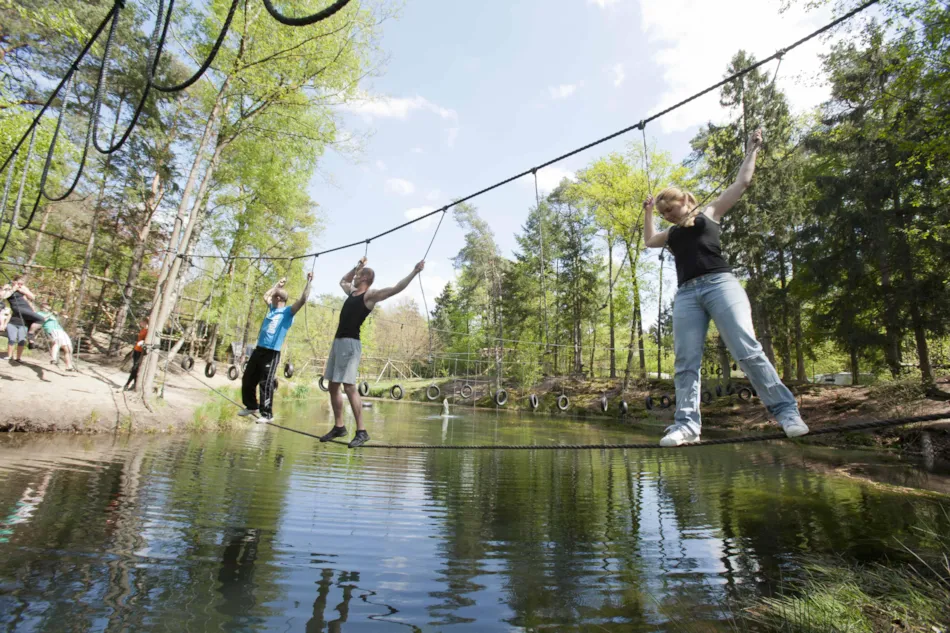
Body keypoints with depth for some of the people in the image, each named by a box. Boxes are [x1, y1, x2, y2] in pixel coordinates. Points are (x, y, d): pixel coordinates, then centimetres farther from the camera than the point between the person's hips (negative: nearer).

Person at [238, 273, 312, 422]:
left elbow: (302, 300, -21)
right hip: (259, 350, 8)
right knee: (247, 380, 16)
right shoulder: (272, 308, 16)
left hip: (272, 353, -8)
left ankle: (267, 413, 4)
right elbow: (265, 296, 34)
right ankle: (252, 407, 32)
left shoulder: (288, 312, -7)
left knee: (266, 384, -6)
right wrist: (277, 284, 32)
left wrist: (308, 282, -24)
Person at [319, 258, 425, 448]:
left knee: (349, 386, -15)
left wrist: (414, 272, -22)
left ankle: (361, 431, -11)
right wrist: (357, 266, 36)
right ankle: (339, 427, 20)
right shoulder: (352, 291, 20)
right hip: (338, 341, 9)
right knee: (333, 386, 10)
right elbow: (342, 281, 42)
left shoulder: (370, 295, -4)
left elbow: (396, 288, -15)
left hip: (351, 343, -9)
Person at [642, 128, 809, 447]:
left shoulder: (710, 213, 18)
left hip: (719, 284, -4)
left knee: (747, 350, -17)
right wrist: (647, 213, 41)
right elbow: (649, 241, 45)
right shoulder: (672, 233, 30)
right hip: (685, 294, 4)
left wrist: (751, 150, 25)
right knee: (686, 362, -8)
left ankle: (786, 410, -10)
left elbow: (742, 182, 16)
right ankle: (687, 424, -12)